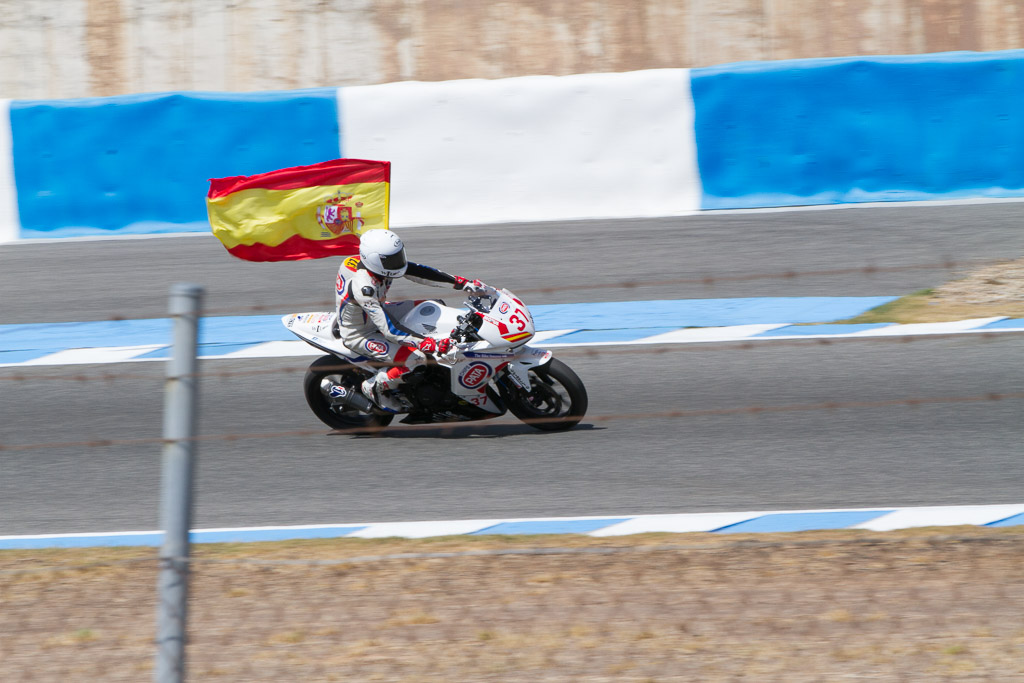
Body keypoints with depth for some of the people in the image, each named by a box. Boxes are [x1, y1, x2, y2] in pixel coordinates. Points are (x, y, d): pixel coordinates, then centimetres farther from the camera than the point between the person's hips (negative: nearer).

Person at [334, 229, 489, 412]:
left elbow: (420, 272, -6)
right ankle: (375, 387, -2)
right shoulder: (363, 287, -39)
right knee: (416, 359, -26)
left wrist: (464, 283, -9)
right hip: (359, 334, -9)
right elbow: (389, 329, -39)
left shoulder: (382, 264, -14)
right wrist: (429, 344, -44)